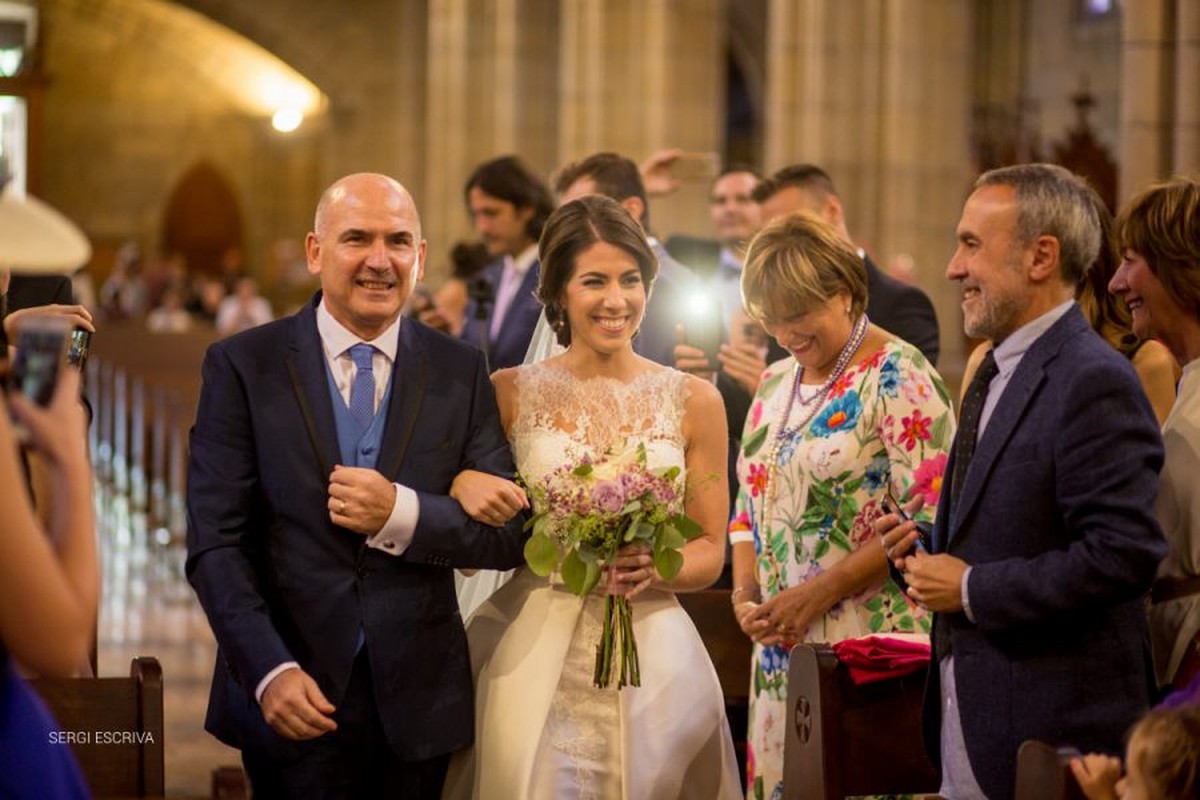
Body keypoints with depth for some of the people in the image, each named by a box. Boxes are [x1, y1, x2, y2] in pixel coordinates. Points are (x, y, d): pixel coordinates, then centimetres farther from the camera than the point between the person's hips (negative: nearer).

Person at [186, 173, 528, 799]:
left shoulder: (461, 371, 4)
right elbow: (215, 543, -7)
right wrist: (269, 671, -19)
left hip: (418, 702, 2)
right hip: (294, 699, -2)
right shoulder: (243, 366, -2)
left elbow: (510, 532, 0)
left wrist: (401, 514, -17)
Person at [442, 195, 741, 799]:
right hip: (530, 655, -1)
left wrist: (652, 568, -13)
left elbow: (709, 553, 7)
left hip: (652, 658, 1)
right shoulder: (510, 394, 2)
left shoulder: (693, 401, 4)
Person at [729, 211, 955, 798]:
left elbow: (926, 519, -16)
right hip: (781, 648, 7)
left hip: (869, 641, -7)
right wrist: (745, 594, 1)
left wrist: (817, 595, -17)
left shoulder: (898, 377, -8)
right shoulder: (775, 384, 15)